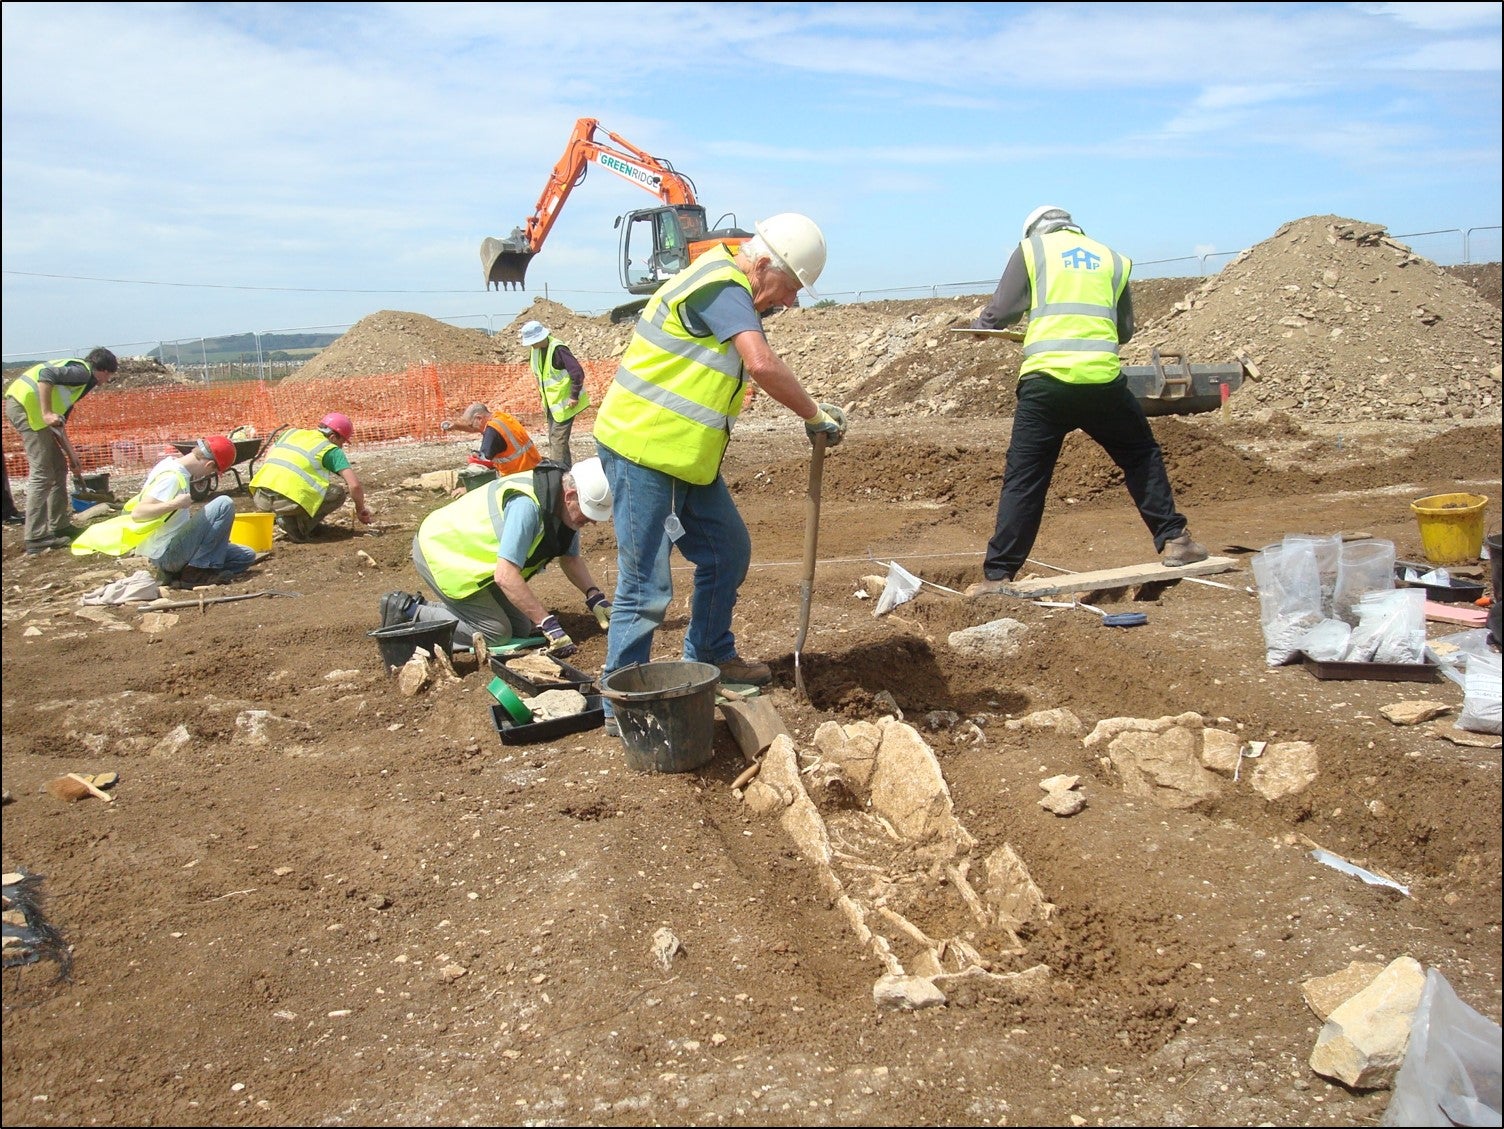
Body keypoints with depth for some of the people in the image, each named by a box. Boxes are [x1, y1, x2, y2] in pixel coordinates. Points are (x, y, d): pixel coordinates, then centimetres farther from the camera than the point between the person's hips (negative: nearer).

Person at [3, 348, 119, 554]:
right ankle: (36, 539, -7)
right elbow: (46, 374, -23)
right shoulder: (83, 371, -4)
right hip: (25, 403, -10)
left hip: (28, 407, 10)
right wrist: (47, 413, -24)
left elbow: (59, 424, 28)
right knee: (42, 473, -8)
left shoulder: (81, 376, 24)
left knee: (59, 468, 16)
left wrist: (72, 456, 30)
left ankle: (60, 527, 23)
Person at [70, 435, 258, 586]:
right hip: (166, 553, -9)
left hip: (171, 549, 9)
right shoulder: (172, 477, -22)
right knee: (224, 504, -17)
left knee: (247, 557, 8)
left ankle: (174, 573, 4)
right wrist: (174, 504, -39)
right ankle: (197, 570, -11)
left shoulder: (172, 463, 5)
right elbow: (137, 513, -29)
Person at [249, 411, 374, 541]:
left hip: (260, 499, 6)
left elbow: (266, 460, 30)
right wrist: (360, 509, 18)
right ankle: (302, 526, 0)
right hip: (289, 501, -6)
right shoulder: (332, 450, 9)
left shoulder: (290, 433, 23)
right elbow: (354, 485, 1)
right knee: (341, 487, 7)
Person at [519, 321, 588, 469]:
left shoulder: (557, 349, -23)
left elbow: (578, 373, -25)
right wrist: (541, 391, 16)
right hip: (551, 402, 9)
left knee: (558, 438, -11)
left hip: (565, 402, -9)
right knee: (553, 438, 14)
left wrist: (574, 396, -21)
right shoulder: (535, 350, 3)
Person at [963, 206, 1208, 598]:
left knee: (1023, 479, 3)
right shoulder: (1112, 257, 21)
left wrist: (978, 324, 30)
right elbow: (1125, 329, 22)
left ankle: (997, 574, 2)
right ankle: (1173, 539, 21)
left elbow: (999, 313, 9)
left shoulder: (1031, 249, 13)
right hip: (1103, 378, 2)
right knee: (1142, 456, 21)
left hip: (1045, 379, -1)